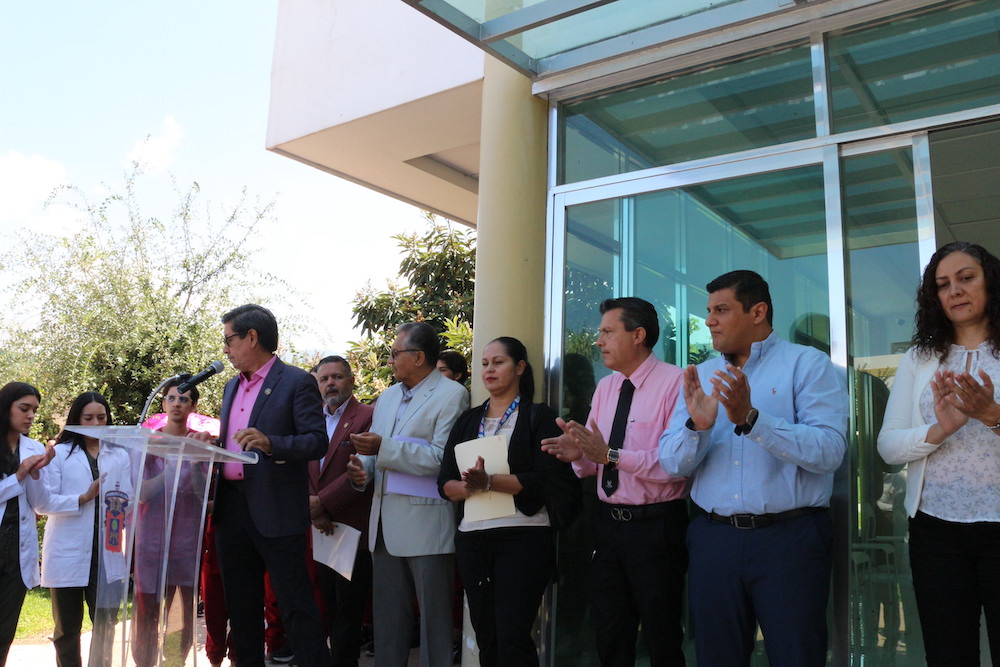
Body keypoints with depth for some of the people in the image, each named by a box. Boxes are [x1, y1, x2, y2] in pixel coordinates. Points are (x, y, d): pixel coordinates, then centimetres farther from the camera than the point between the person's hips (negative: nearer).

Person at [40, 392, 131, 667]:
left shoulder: (120, 456, 8)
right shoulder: (60, 454, 3)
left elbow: (128, 500, 2)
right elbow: (45, 501, -6)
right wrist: (83, 498, -16)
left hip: (107, 552, 1)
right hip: (68, 554, -1)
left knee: (106, 624, 4)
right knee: (67, 627, 10)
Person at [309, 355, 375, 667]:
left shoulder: (367, 417, -7)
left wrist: (322, 502, -16)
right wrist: (312, 508, -6)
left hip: (353, 532, -6)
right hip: (323, 531, 6)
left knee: (347, 609, 0)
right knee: (331, 608, 13)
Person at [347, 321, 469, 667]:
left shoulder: (451, 394, -7)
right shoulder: (388, 396, 18)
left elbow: (442, 458, -18)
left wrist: (384, 448, -20)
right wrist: (362, 469, -2)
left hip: (426, 525, -7)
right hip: (385, 523, 7)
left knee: (434, 619, 3)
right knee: (387, 617, 14)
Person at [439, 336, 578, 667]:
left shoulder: (538, 416, 0)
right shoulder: (468, 420, 14)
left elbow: (546, 479, -12)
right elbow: (445, 483, 8)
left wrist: (489, 481, -21)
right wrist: (469, 487, -14)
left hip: (523, 537, -5)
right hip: (472, 538, 5)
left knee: (512, 639, -7)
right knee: (485, 636, 10)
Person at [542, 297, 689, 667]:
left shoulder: (675, 382, -13)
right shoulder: (605, 387, 10)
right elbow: (592, 464, 11)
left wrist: (612, 454, -26)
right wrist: (578, 453, -11)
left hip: (657, 526, -6)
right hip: (608, 522, 7)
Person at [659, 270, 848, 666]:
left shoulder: (808, 365, -2)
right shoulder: (700, 377, 10)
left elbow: (829, 451, -15)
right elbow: (671, 463, 3)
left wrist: (751, 419, -25)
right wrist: (697, 426, -17)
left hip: (789, 539, -4)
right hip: (712, 539, 4)